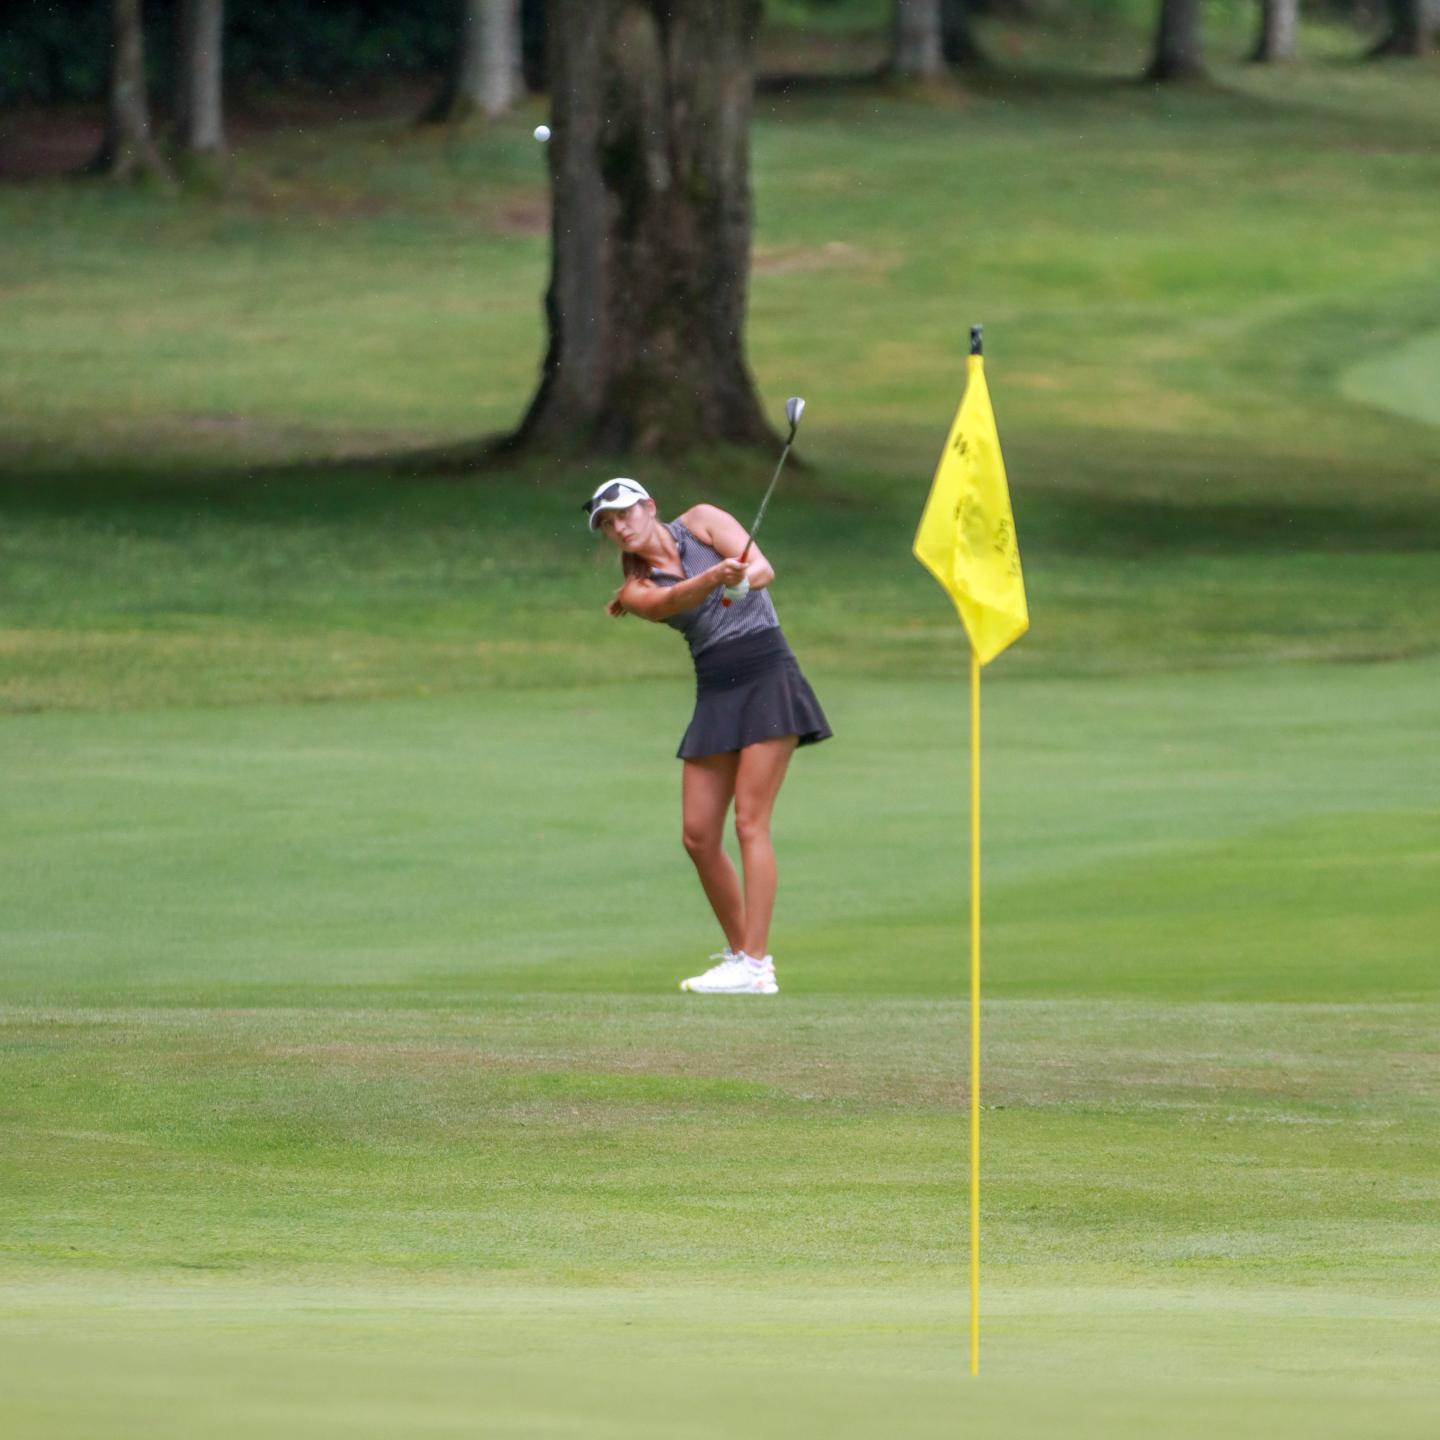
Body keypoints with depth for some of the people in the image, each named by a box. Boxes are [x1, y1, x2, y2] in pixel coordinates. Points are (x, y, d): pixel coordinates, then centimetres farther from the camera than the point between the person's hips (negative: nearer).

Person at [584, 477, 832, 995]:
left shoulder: (700, 522, 1)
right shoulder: (639, 588, 6)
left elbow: (763, 568, -11)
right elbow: (670, 599, -18)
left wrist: (742, 579, -36)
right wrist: (716, 576, -39)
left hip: (767, 680, -5)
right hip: (715, 695, 5)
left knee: (750, 821, -13)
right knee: (699, 836, 1)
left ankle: (756, 967, -16)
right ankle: (740, 951, 17)